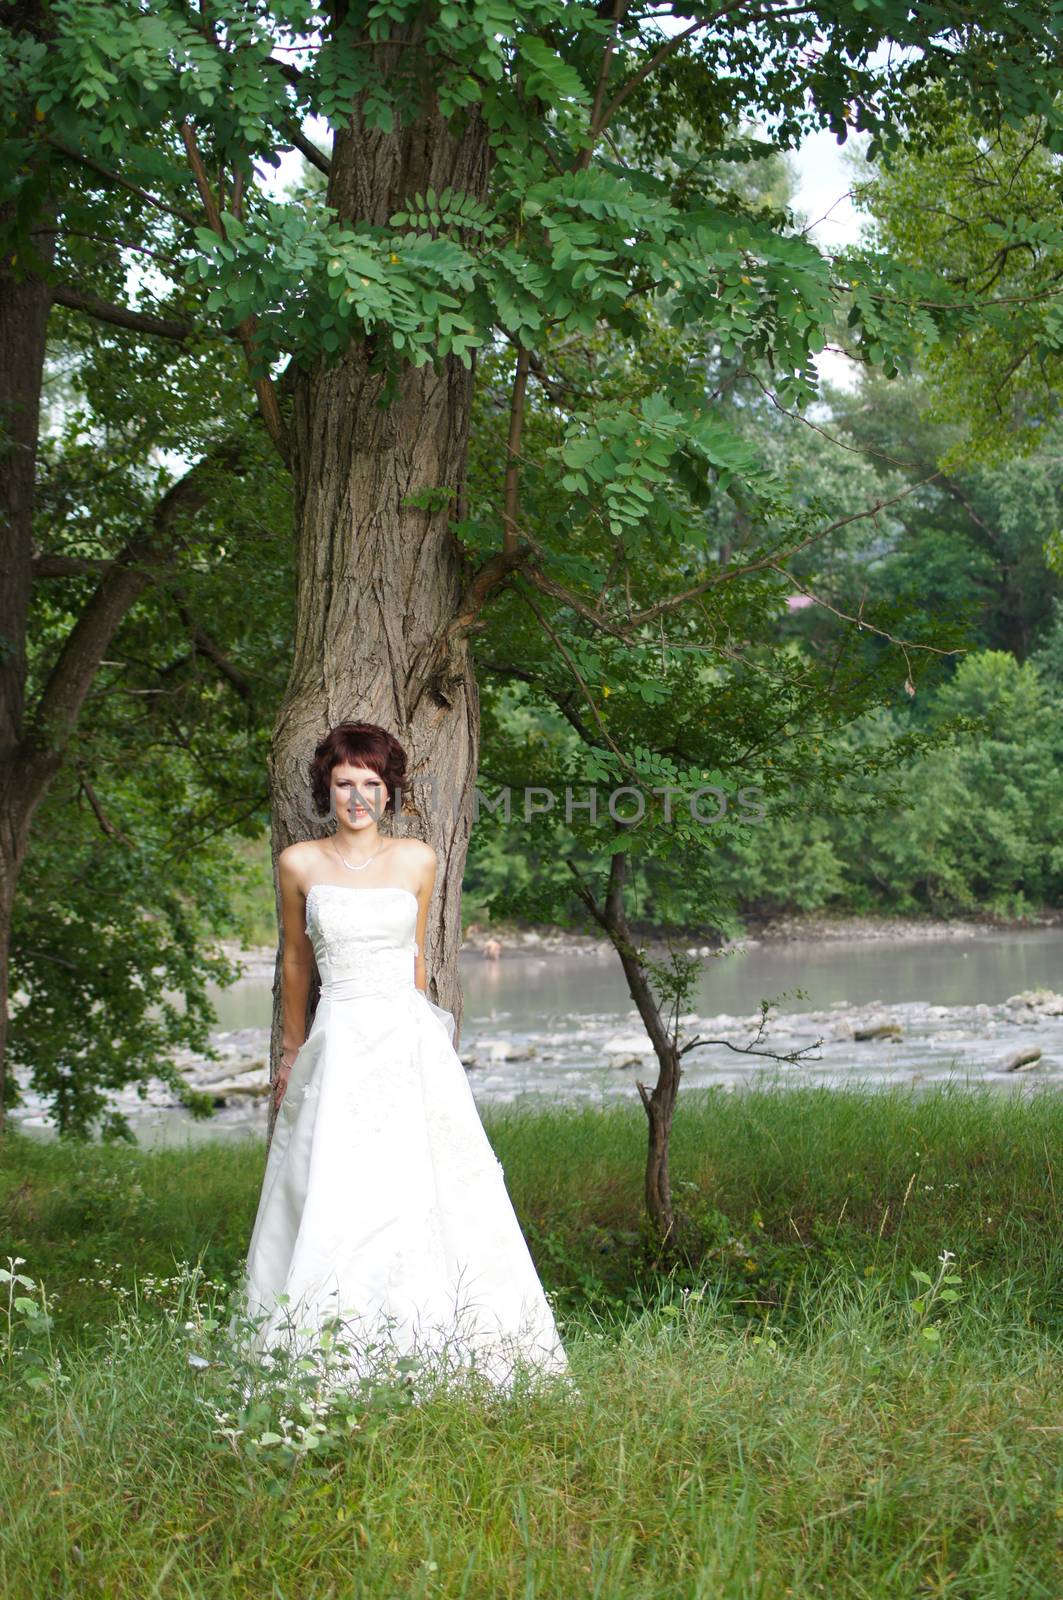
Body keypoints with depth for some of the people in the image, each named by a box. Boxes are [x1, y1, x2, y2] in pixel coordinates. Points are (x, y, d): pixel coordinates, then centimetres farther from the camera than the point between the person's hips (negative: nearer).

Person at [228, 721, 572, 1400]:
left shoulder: (418, 860, 7)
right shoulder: (299, 864, 4)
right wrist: (292, 1052, 21)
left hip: (411, 1041, 1)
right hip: (338, 1045, -1)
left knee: (423, 1189, -4)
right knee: (332, 1201, -6)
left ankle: (427, 1342, 3)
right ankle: (331, 1350, 1)